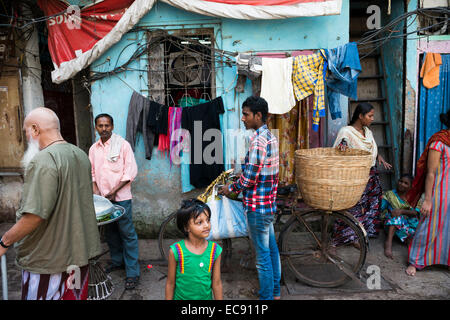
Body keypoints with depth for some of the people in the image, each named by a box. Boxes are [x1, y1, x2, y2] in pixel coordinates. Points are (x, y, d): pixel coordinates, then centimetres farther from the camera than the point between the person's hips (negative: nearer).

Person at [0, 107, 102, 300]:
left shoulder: (43, 160, -21)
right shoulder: (81, 155, 7)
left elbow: (35, 215, -26)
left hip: (49, 260, -8)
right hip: (79, 253, 8)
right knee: (75, 295, 20)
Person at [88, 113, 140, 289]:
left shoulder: (122, 144, -6)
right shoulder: (93, 148, 11)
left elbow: (131, 171, -10)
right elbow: (92, 174, 16)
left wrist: (113, 192, -13)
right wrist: (96, 193, 1)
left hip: (121, 197, -6)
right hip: (102, 198, 6)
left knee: (127, 233, -3)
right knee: (110, 232, 16)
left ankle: (132, 272, 3)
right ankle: (117, 261, 33)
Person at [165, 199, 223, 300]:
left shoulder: (215, 250, -13)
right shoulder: (176, 251, -19)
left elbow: (217, 283, -4)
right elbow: (170, 283, -8)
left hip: (206, 297, 2)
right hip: (181, 297, -1)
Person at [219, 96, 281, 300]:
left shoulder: (258, 140, -22)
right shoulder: (271, 137, 9)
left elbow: (249, 178, -22)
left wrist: (230, 188, -6)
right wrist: (239, 177, 13)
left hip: (257, 207, -10)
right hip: (269, 203, 10)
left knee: (262, 255, 3)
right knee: (271, 248, 20)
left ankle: (266, 297, 17)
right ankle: (275, 292, 35)